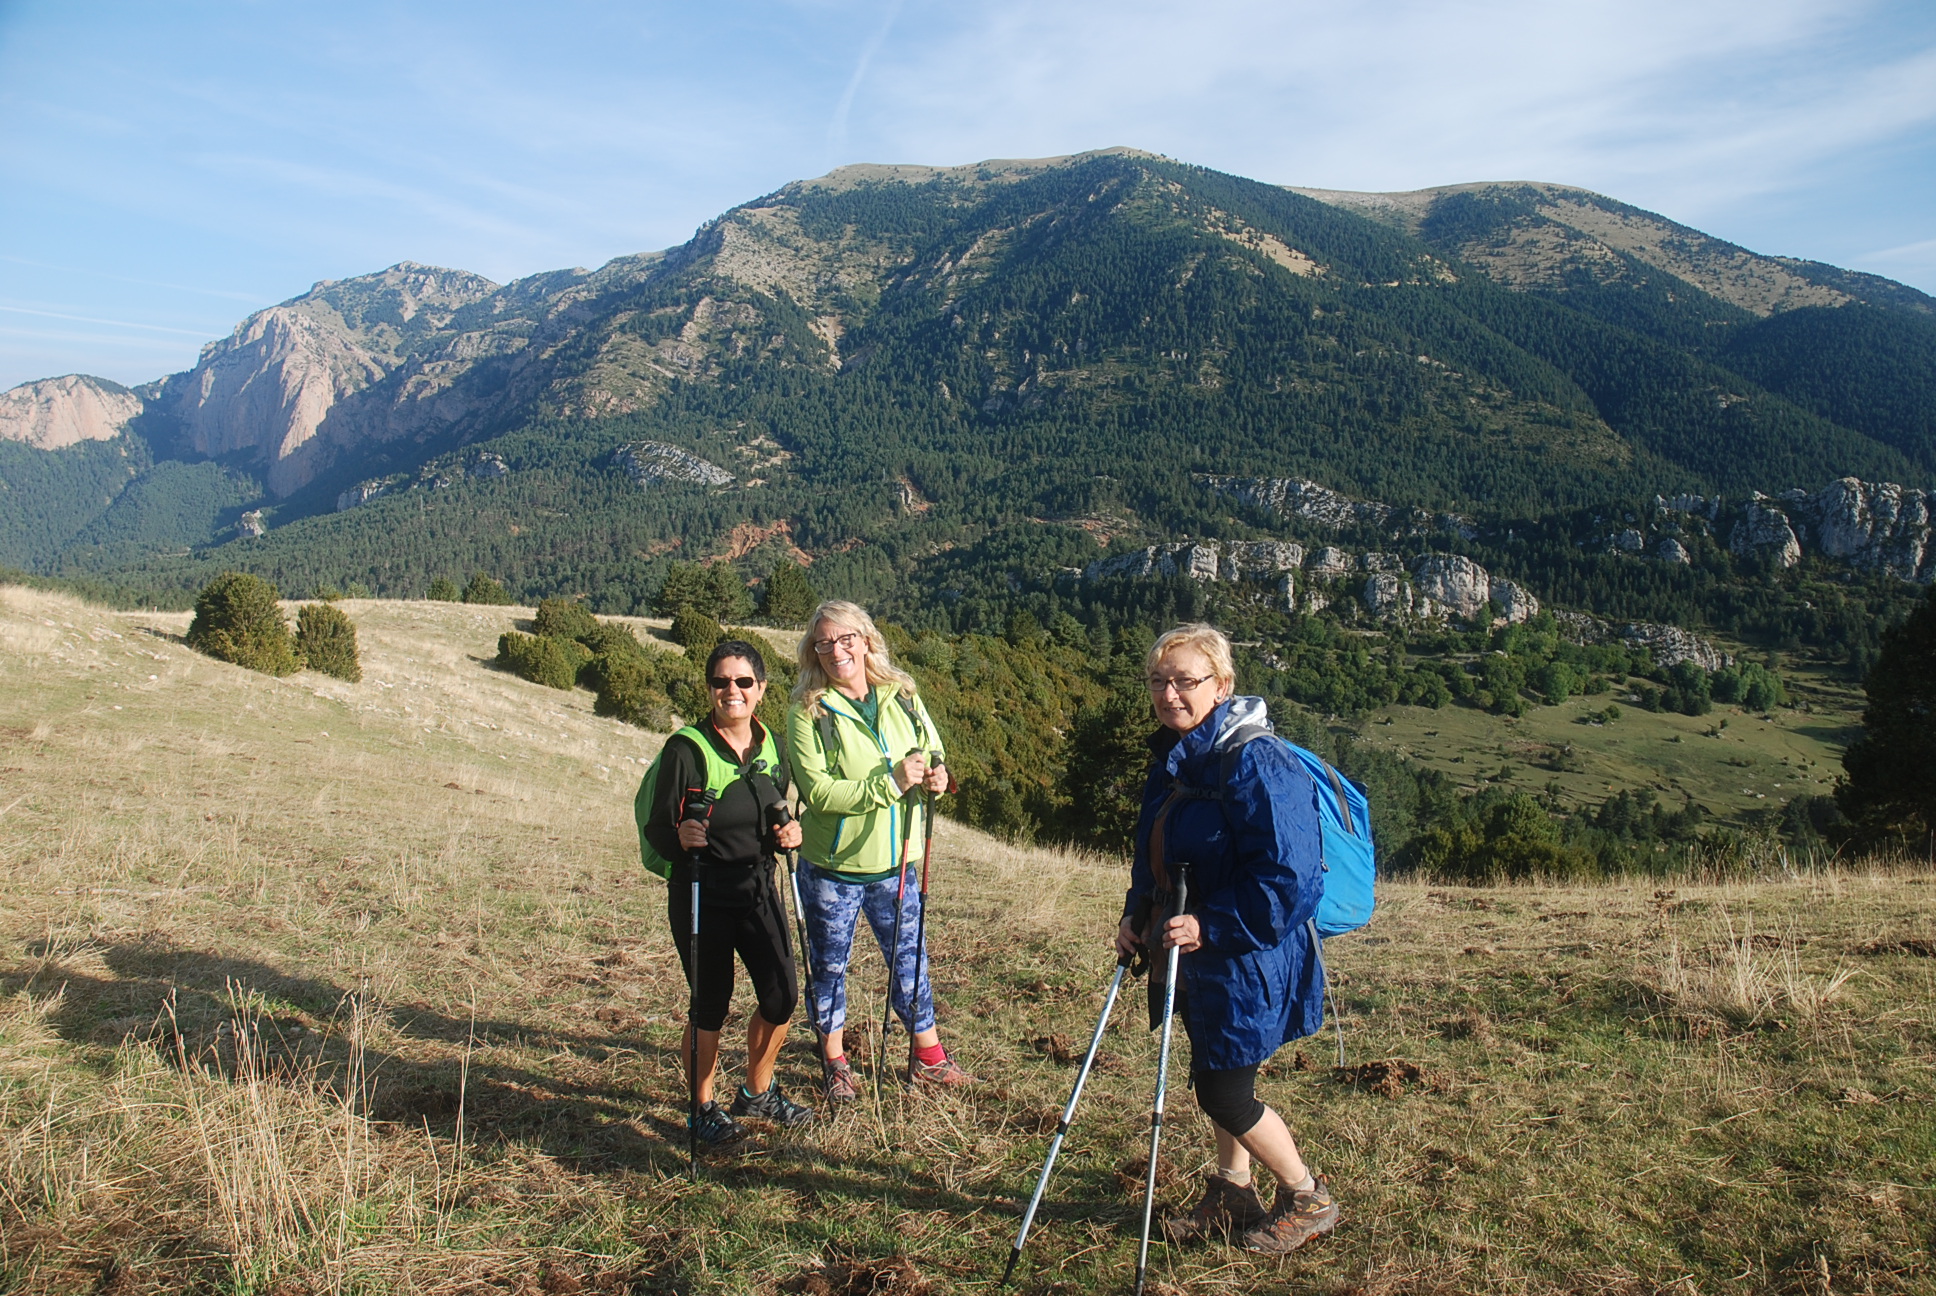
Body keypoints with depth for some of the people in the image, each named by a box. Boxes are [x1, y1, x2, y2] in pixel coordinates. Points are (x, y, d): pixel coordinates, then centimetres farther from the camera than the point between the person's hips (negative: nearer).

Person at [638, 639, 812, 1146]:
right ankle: (704, 1108, 27)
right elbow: (656, 829, -13)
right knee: (710, 1006, 3)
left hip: (757, 886, 5)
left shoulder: (770, 747, 3)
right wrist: (681, 837, -35)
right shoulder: (687, 749, -15)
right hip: (702, 894, -5)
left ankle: (757, 1092, 29)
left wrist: (787, 833, -7)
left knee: (782, 995, 4)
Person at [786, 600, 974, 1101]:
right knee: (829, 966, 13)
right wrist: (891, 783, -27)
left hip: (895, 864, 3)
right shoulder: (808, 712, -13)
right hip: (832, 869, -3)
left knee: (909, 959, 16)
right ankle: (835, 1064, 32)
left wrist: (936, 775, -13)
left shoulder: (902, 695, -1)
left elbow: (933, 752, 11)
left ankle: (928, 1058, 33)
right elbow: (818, 791, -21)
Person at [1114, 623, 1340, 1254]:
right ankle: (1232, 1197, 37)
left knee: (1223, 1092, 1)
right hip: (1195, 958, 8)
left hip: (1248, 961, -8)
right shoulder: (1173, 755, 6)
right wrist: (1137, 913, 6)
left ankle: (1308, 1197, 23)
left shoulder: (1255, 762, -22)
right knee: (1220, 1083, 18)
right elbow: (1155, 852, 18)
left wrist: (1211, 927, -24)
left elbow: (1289, 877, -25)